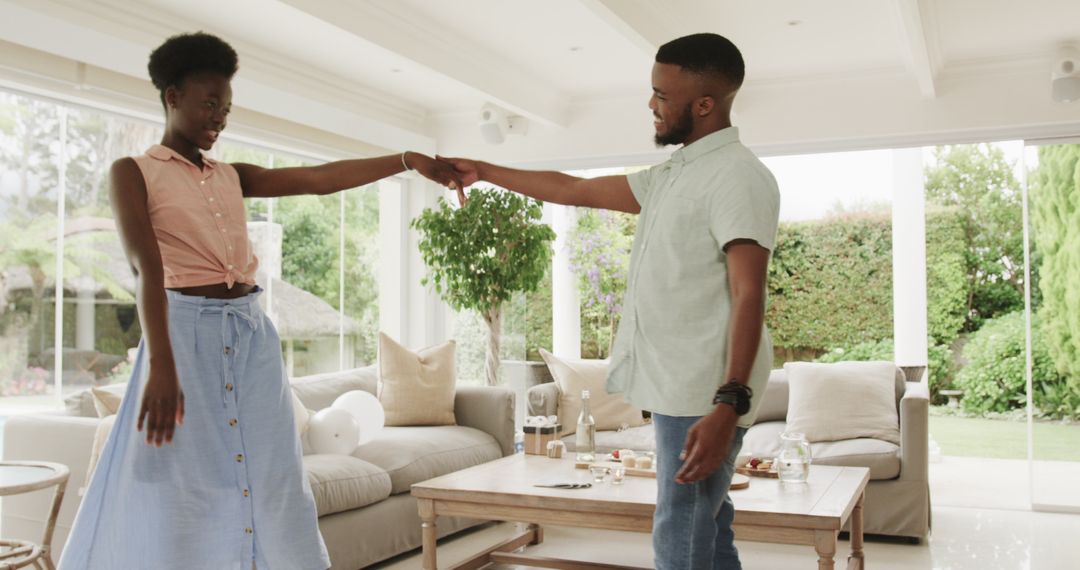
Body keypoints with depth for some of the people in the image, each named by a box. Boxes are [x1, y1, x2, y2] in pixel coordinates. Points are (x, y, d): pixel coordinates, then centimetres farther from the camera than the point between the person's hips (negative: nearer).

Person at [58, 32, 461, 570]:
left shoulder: (234, 177, 16)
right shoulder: (133, 172, 0)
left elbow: (320, 179, 7)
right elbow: (146, 267, -15)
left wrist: (409, 160, -2)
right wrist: (161, 365, -27)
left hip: (252, 335, 5)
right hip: (187, 333, -5)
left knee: (265, 490, 5)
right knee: (179, 497, -2)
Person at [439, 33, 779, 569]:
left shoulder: (738, 176, -12)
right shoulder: (669, 176, 18)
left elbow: (748, 296, -21)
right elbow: (574, 190, 25)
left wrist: (729, 404, -29)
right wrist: (484, 171, 28)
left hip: (703, 395, -9)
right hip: (677, 388, 9)